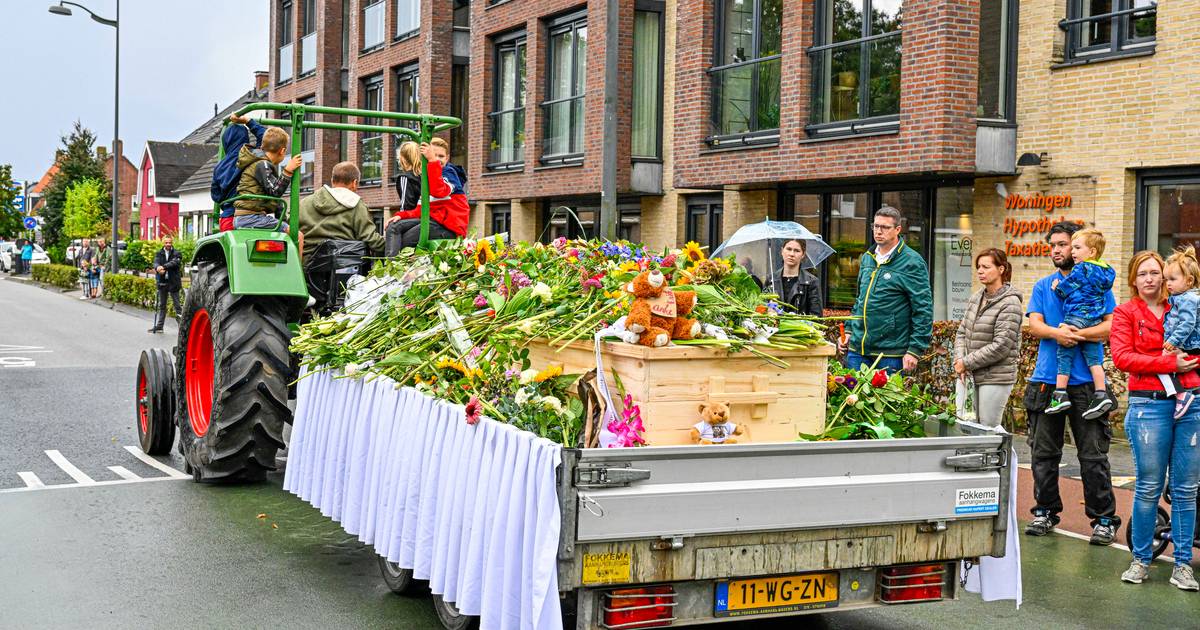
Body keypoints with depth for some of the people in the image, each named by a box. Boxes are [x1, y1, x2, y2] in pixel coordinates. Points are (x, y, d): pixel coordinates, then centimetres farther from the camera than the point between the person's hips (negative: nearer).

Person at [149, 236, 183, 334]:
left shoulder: (176, 253, -1)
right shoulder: (159, 254, 10)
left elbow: (174, 263, -19)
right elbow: (156, 262, -8)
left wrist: (163, 266, -34)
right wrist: (158, 268, -32)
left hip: (173, 282, -4)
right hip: (162, 282, 4)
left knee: (177, 305, -3)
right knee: (161, 306, 12)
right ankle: (159, 326, 17)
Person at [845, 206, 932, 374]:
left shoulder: (912, 263, -8)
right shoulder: (867, 258, 13)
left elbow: (923, 310, -11)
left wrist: (915, 350, -15)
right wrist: (849, 330, 16)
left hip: (891, 354, -6)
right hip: (857, 349, 6)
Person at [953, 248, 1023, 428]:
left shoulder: (1010, 304, -11)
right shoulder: (976, 298, 11)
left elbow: (1000, 347, -17)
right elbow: (962, 333, 13)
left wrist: (967, 363, -12)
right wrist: (959, 361, -5)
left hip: (995, 379, -7)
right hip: (967, 375, 7)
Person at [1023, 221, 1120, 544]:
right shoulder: (1043, 286, 14)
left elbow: (1112, 325, -5)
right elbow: (1034, 325, 1)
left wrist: (1077, 333, -18)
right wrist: (1056, 332, -20)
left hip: (1086, 381, -3)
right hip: (1046, 380, 3)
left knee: (1093, 455, -3)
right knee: (1043, 453, 7)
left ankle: (1104, 519, 5)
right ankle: (1045, 511, 20)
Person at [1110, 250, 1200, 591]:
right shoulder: (1126, 313, 6)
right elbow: (1122, 357, -8)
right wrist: (1169, 363, -15)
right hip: (1149, 404, -3)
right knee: (1148, 487, 1)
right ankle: (1141, 560, 12)